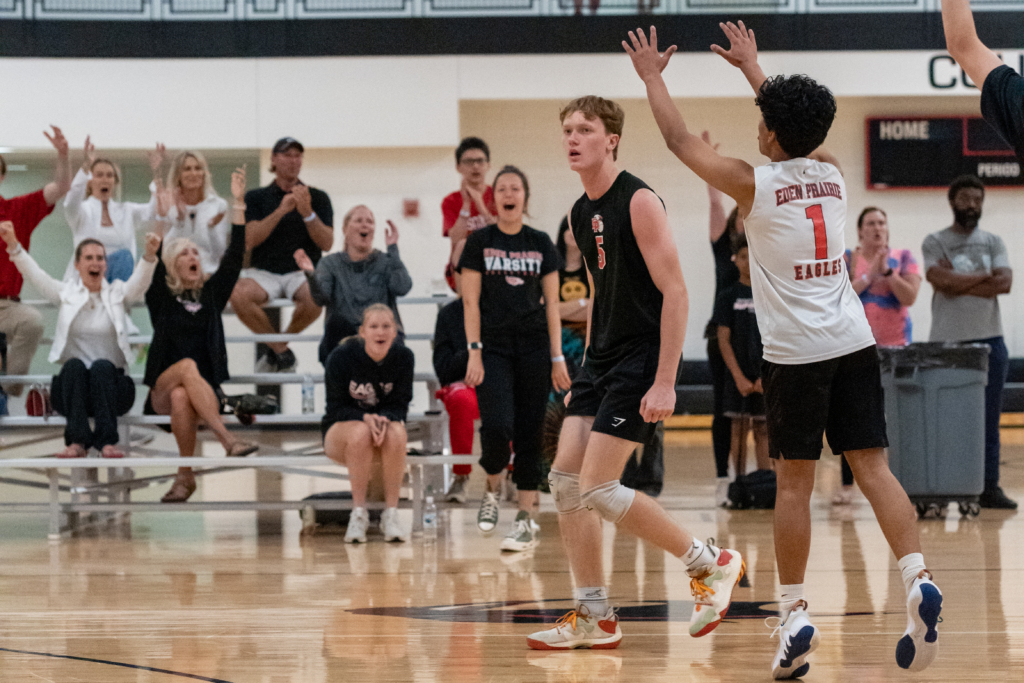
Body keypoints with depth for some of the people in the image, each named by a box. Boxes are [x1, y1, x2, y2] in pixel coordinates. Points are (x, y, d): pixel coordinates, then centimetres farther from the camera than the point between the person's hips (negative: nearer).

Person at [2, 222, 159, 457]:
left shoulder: (118, 294, 11)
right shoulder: (66, 293, 13)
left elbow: (140, 279, -8)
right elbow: (34, 273, 1)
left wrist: (150, 253, -29)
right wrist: (13, 244, -15)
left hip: (109, 384, 0)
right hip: (72, 385, 0)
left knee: (102, 366, -33)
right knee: (74, 365, -32)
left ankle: (107, 440, -44)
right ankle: (77, 440, -43)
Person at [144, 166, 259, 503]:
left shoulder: (211, 294, 15)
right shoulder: (161, 297, 10)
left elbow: (234, 257, 6)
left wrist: (238, 203, 0)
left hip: (202, 390, 1)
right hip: (162, 389, -1)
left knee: (182, 398, -35)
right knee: (188, 366, -35)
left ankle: (185, 476, -34)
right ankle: (228, 440, -46)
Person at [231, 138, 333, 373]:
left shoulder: (318, 198, 12)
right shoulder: (256, 198, 11)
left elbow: (326, 243, 1)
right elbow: (249, 241, -4)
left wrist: (307, 213, -14)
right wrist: (281, 211, -14)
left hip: (303, 271, 0)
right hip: (263, 272, 0)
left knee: (314, 296, -37)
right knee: (238, 294, -34)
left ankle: (279, 343, -6)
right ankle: (281, 351, -11)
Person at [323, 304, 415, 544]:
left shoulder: (403, 357, -10)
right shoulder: (341, 357, -16)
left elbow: (399, 405, -7)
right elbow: (337, 407, -12)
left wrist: (385, 420, -31)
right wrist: (366, 418, -32)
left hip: (386, 422, 2)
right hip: (340, 429, -2)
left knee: (396, 432, -34)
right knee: (360, 432, -38)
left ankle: (391, 513, -28)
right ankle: (358, 514, -29)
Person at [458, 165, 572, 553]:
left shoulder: (541, 244, 8)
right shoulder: (480, 242, 2)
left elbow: (551, 303, 8)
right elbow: (471, 301, 0)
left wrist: (557, 357, 3)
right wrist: (474, 352, -9)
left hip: (533, 347, 2)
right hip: (493, 346, -2)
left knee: (529, 434, 0)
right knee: (497, 426, -18)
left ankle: (525, 522, 5)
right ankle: (491, 491, 11)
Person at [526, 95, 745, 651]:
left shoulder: (638, 202, -13)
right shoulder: (579, 216, 12)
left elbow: (674, 292, -17)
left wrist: (664, 382, -22)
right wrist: (587, 377, 20)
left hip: (642, 359, -9)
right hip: (602, 358, 9)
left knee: (597, 489, -14)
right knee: (565, 480, 1)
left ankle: (710, 564, 1)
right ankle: (593, 618, 8)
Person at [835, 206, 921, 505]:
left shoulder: (903, 258, 6)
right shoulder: (845, 260, 5)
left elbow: (910, 296, -7)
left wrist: (886, 270, -13)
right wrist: (868, 275, -14)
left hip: (895, 346, 0)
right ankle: (847, 484, 4)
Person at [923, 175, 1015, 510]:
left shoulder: (993, 242, 13)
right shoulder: (935, 242, 4)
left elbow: (1005, 282, -3)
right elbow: (940, 279, -14)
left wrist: (959, 282, -8)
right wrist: (984, 276, -6)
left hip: (989, 339, 3)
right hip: (946, 341, -3)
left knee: (988, 417, 2)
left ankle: (989, 486, 6)